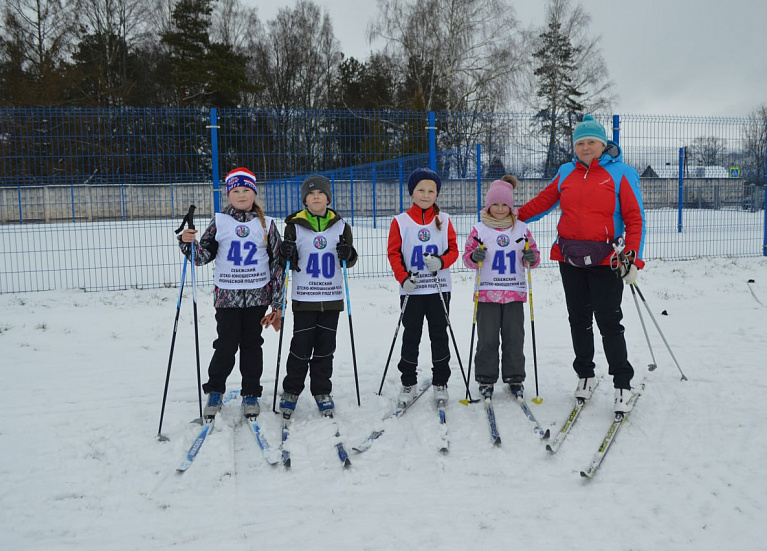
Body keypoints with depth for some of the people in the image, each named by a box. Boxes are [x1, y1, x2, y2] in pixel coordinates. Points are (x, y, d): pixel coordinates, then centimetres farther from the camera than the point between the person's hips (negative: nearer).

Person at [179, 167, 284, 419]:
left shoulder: (266, 224, 4)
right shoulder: (219, 222, 4)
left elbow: (277, 263, 5)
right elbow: (203, 255, 2)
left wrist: (277, 304, 3)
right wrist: (188, 242, -21)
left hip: (257, 295, 1)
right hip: (227, 295, -1)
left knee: (252, 345, 8)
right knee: (226, 346, 1)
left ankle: (251, 394, 22)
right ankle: (214, 391, 21)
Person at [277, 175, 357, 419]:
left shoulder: (340, 225, 6)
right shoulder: (295, 226, 0)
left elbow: (351, 261, 11)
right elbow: (290, 263, 5)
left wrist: (348, 254, -11)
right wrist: (286, 254, -17)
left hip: (332, 297, 2)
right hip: (304, 297, -2)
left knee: (325, 347, 8)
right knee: (301, 346, -1)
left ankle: (322, 392, 22)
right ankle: (291, 392, 16)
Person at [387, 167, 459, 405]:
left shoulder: (444, 220, 4)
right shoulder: (401, 221, -1)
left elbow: (453, 250, 4)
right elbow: (393, 253, -2)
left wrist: (442, 261, -17)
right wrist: (403, 278, -14)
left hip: (439, 289, 1)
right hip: (412, 290, -1)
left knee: (439, 336, 8)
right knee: (411, 336, 6)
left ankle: (440, 382, 19)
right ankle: (408, 383, 17)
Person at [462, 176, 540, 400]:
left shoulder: (521, 228, 7)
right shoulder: (479, 229, 2)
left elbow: (533, 254, 13)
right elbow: (467, 255, 4)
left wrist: (532, 258, -10)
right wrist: (474, 257, -17)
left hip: (515, 293, 1)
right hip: (487, 293, -1)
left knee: (514, 337, 5)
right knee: (487, 338, 3)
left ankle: (515, 377, 18)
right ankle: (486, 378, 14)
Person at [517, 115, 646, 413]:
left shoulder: (620, 173, -2)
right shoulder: (567, 173, 10)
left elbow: (635, 218, -5)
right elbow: (543, 201, 19)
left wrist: (632, 256, -14)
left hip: (605, 261, -4)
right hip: (570, 258, 4)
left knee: (609, 322, -4)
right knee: (579, 319, 12)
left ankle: (622, 384, 7)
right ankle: (585, 376, 27)